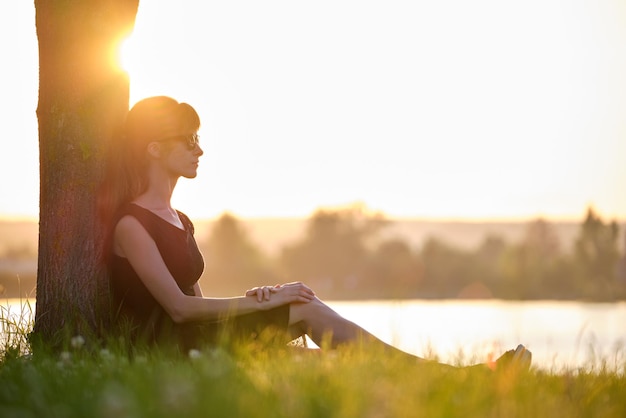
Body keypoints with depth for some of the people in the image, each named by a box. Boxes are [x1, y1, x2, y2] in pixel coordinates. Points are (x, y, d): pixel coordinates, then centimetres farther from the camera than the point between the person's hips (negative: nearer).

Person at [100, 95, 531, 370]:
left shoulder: (180, 221, 19)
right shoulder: (131, 223, -10)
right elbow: (178, 306, -17)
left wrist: (253, 298, -3)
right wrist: (263, 303, -14)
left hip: (200, 334, 8)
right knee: (307, 311, -18)